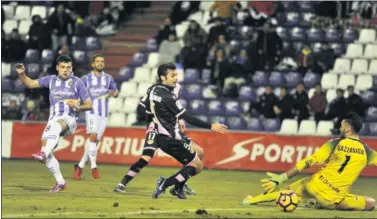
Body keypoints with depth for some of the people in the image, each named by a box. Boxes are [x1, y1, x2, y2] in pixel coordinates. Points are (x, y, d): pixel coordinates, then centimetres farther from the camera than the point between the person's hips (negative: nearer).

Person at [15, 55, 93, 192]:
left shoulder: (77, 82, 5)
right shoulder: (51, 80, 15)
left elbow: (89, 105, 4)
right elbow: (30, 83, 17)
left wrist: (78, 107, -17)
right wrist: (21, 74, -2)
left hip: (69, 120, -4)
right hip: (53, 119, 4)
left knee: (56, 126, -40)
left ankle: (43, 154, -62)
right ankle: (60, 182, 1)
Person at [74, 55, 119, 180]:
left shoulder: (108, 78, 11)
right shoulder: (86, 79, 4)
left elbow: (115, 91, 17)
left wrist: (114, 93, -6)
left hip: (104, 114, 4)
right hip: (92, 112, -4)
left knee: (95, 141, 4)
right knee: (93, 137, -21)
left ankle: (80, 166, 16)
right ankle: (93, 167, -20)